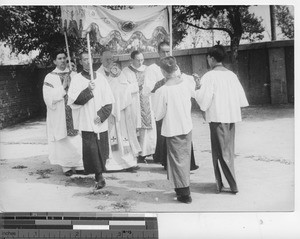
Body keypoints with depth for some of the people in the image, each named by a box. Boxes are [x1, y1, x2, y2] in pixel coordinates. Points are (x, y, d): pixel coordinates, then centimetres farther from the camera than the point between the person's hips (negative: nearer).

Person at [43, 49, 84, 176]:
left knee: (78, 140, 1)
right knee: (64, 141, 1)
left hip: (75, 112, 3)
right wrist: (63, 87, -15)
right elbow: (49, 98, -11)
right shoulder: (50, 78, -2)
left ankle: (79, 165, 11)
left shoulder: (73, 75, 9)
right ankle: (66, 166, 13)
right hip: (59, 115, -3)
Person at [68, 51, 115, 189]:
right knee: (91, 150, -9)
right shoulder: (77, 80, 2)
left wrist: (101, 115, -7)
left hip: (101, 123, 3)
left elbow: (109, 101, 6)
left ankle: (99, 176, 24)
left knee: (101, 150, 7)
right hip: (87, 123, -2)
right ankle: (99, 177, -1)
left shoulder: (101, 79, 8)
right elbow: (73, 100, -9)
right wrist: (88, 90, -19)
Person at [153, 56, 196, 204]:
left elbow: (159, 115, -14)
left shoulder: (162, 91, -22)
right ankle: (183, 188, 31)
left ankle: (184, 194, 12)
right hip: (187, 126, 5)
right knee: (185, 158, 18)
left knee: (178, 160, 7)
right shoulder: (187, 81, -9)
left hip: (173, 130, -5)